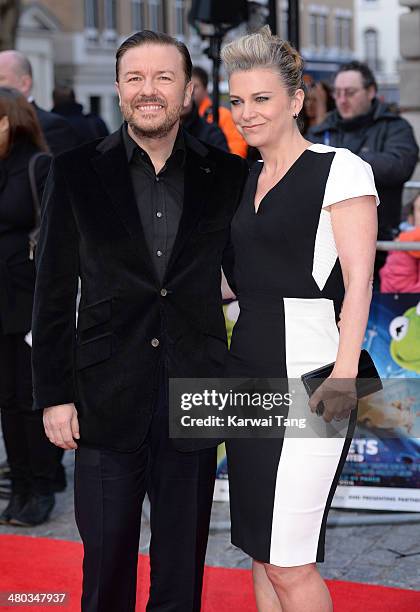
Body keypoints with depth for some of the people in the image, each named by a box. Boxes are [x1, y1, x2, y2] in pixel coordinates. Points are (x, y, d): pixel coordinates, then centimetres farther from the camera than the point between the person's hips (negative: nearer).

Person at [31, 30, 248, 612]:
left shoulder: (227, 175, 1)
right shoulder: (76, 172, -1)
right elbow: (53, 295, 0)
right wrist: (54, 395, -3)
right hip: (108, 398, -1)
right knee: (105, 565, 9)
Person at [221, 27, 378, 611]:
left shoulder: (340, 169, -5)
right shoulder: (245, 180, 16)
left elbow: (358, 280, -12)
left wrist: (344, 375, -22)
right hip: (247, 371, 7)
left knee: (289, 564, -8)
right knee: (261, 554, 11)